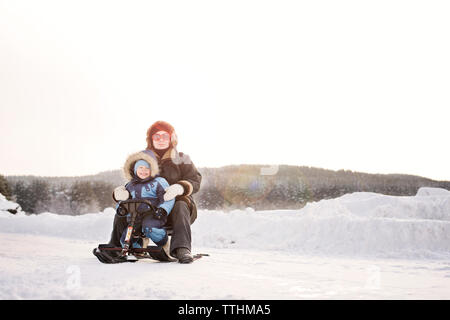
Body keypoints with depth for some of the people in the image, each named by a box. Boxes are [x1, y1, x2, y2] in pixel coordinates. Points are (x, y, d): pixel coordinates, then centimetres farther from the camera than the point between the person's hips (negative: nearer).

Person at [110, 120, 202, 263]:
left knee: (180, 206, -37)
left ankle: (181, 248, -49)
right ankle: (116, 246, 3)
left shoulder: (182, 159, 7)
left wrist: (179, 188, -28)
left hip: (173, 204, -3)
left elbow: (195, 181, -5)